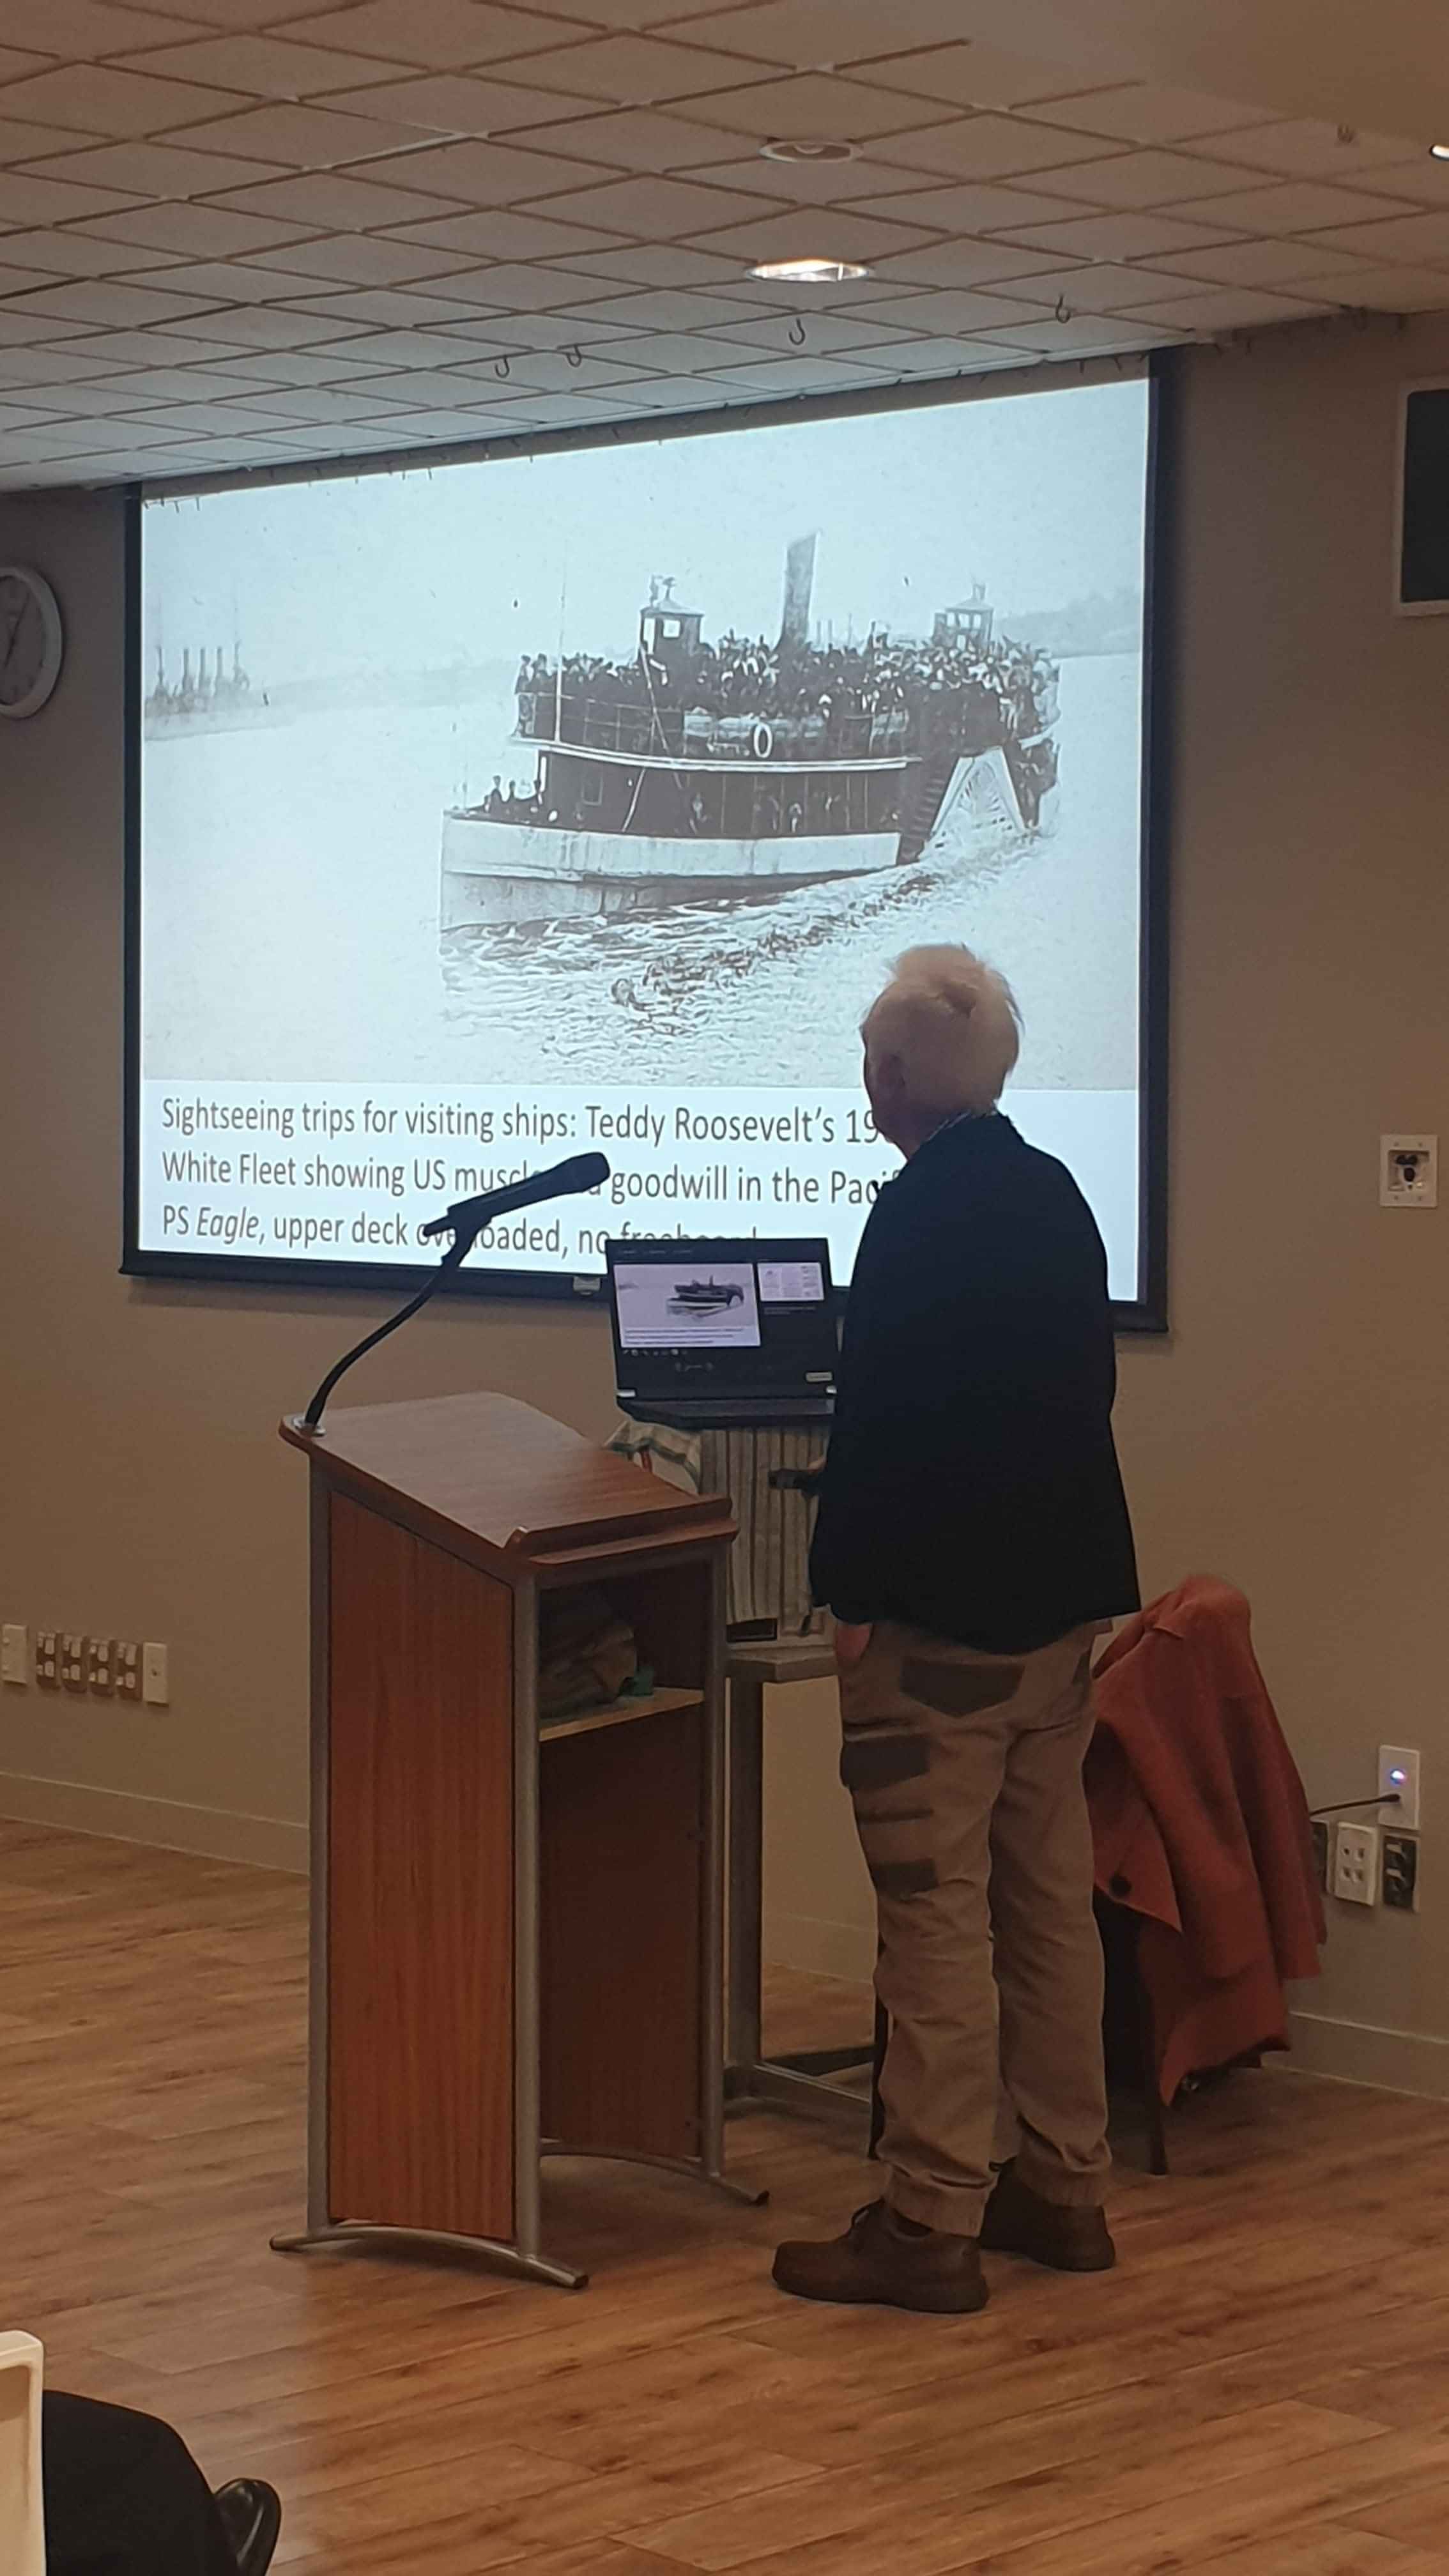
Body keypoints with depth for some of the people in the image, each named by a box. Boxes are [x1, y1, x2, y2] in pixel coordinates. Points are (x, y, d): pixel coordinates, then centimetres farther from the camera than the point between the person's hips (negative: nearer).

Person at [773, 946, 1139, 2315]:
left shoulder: (921, 1215, -17)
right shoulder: (1053, 1196, 10)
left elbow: (885, 1420, -20)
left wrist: (856, 1596, -13)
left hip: (941, 1616, -9)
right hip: (1060, 1596, 9)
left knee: (936, 1915, -4)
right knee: (1049, 1897, 15)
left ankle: (930, 2224, 0)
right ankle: (1064, 2188, 23)